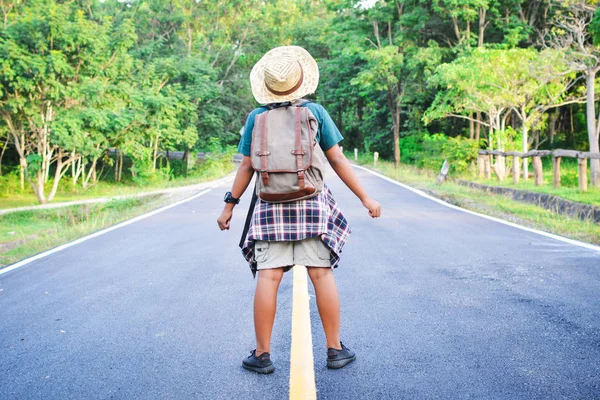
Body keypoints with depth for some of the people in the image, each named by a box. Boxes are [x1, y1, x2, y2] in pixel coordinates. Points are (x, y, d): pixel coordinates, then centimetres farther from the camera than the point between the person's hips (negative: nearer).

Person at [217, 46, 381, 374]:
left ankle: (262, 354, 5)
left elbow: (246, 167, 3)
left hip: (271, 207, 1)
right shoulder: (316, 112, 1)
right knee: (322, 274, 2)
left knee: (268, 277, 0)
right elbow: (337, 160, 1)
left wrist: (229, 205, 12)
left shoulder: (256, 117, 3)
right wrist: (365, 198, 7)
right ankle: (335, 350, 10)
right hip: (312, 204, 0)